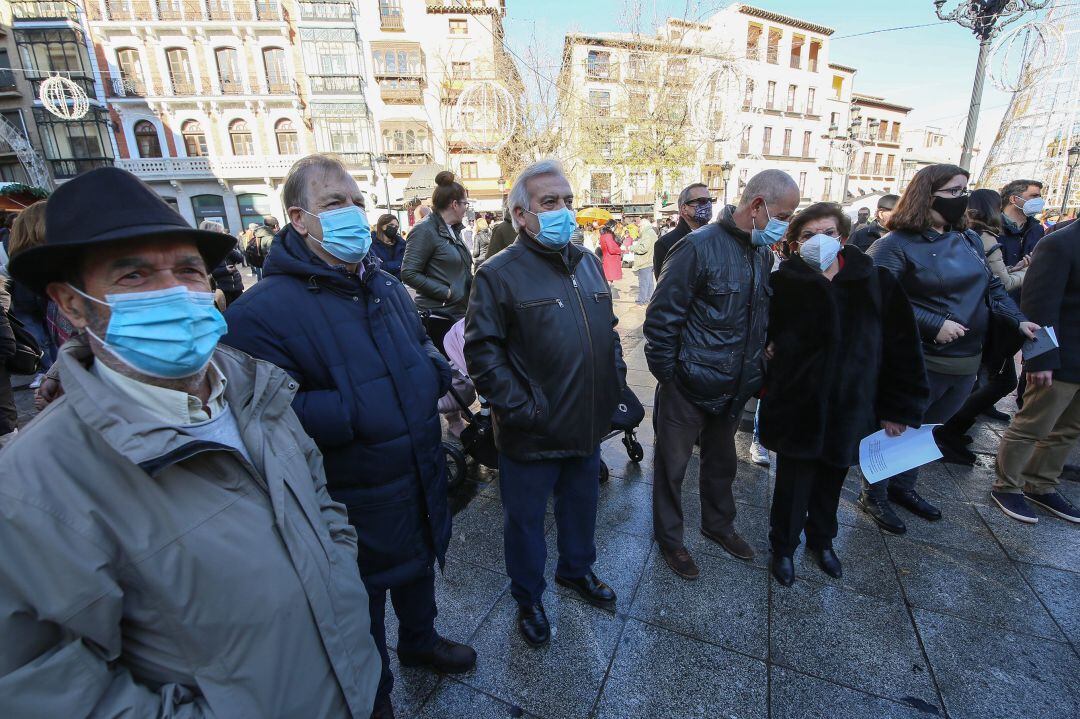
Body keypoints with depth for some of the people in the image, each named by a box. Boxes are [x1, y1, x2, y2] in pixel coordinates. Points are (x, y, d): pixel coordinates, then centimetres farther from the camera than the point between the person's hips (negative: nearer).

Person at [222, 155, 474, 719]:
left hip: (420, 482, 7)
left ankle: (420, 641, 61)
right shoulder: (263, 311, -21)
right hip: (354, 506, -6)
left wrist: (434, 373, -5)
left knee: (420, 569, 30)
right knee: (362, 609, 20)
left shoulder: (386, 287, 4)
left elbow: (423, 348, 16)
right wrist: (359, 412, -30)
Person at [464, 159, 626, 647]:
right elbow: (482, 350, -16)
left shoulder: (588, 263, 8)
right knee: (525, 521, 15)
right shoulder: (500, 274, -13)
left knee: (581, 505, 26)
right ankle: (528, 599, 41)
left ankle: (577, 570, 53)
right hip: (533, 435, -6)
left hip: (589, 424, 6)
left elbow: (609, 330, 16)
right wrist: (520, 409, -20)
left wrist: (615, 381, 7)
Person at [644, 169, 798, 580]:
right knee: (673, 465, 10)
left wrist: (758, 371, 13)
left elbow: (762, 318, 16)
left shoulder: (763, 252, 6)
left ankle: (718, 524, 47)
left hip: (736, 387, 8)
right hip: (690, 387, -7)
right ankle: (669, 537, 31)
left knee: (722, 461, 24)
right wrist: (666, 374, -14)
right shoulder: (699, 246, -18)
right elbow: (661, 317, -18)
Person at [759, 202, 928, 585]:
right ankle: (783, 547, 31)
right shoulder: (782, 284, -9)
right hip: (796, 407, -2)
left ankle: (822, 540, 45)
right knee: (794, 482, 7)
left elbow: (902, 348, -1)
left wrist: (900, 409, -1)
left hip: (851, 407, 3)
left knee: (831, 481, 19)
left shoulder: (877, 282, -4)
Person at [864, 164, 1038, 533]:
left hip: (966, 363, 8)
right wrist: (934, 324, -25)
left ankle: (903, 486, 38)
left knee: (929, 432, 20)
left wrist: (1019, 321, 2)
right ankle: (874, 495, 22)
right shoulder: (896, 244, -13)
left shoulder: (969, 242, 11)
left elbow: (992, 288, 16)